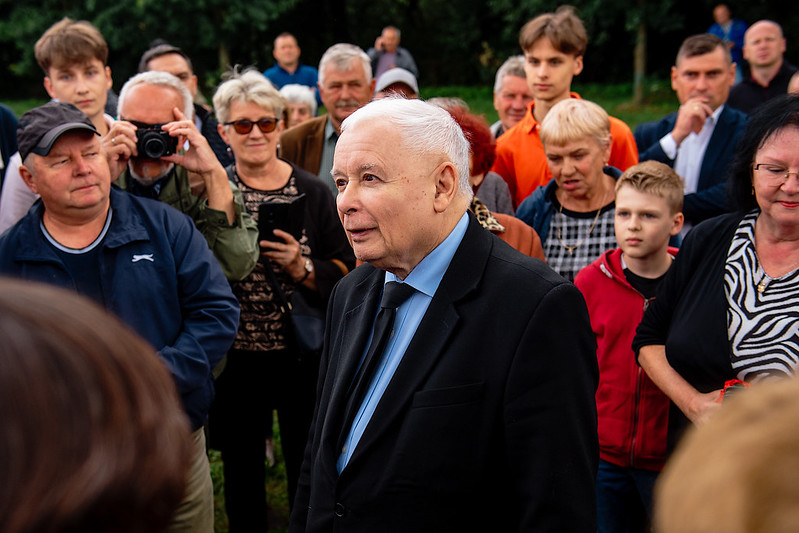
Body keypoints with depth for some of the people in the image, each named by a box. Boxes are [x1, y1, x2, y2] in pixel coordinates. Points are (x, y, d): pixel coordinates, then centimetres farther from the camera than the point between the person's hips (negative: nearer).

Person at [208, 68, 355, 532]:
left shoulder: (313, 192, 0)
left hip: (304, 355, -1)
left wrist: (302, 267, -16)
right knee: (242, 472, 16)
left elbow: (347, 273, 0)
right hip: (236, 359, 1)